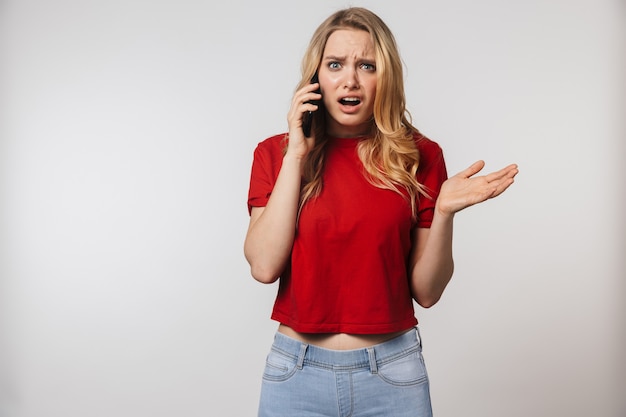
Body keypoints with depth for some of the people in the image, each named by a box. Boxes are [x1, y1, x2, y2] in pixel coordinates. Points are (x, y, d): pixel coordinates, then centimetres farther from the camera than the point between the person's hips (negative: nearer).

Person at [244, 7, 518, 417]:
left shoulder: (418, 156, -3)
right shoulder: (275, 152, -1)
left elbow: (426, 291, -2)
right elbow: (264, 266, -14)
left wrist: (444, 211, -18)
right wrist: (296, 155, -14)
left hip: (393, 372, 0)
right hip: (297, 371, 1)